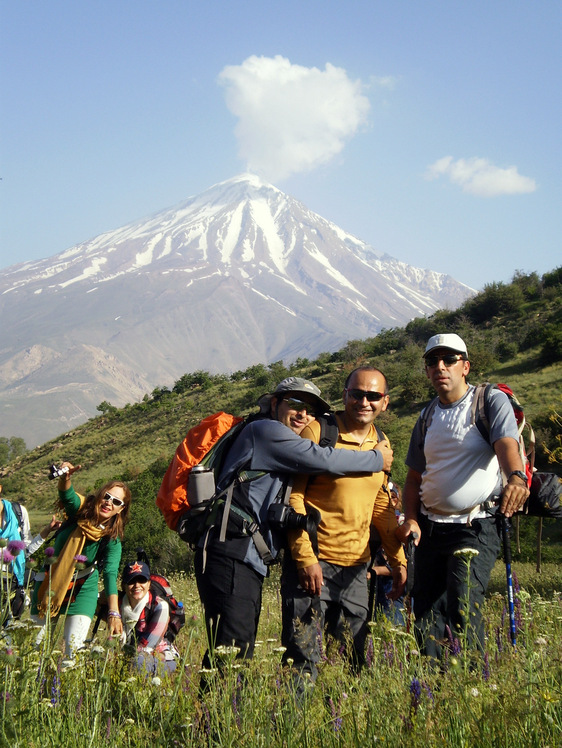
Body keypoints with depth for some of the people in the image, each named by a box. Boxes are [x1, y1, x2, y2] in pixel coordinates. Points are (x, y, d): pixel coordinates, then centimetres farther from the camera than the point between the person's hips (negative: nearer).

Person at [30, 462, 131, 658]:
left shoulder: (112, 538, -18)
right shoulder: (80, 508, -16)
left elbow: (110, 573, -29)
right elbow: (66, 494, -36)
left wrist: (114, 613, -43)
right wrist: (65, 477, -60)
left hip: (82, 590, -1)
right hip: (50, 581, 1)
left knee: (75, 648, -11)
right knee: (35, 640, 7)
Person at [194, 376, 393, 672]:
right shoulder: (265, 430, -1)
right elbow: (322, 459, -9)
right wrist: (377, 459, 4)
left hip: (250, 560, 10)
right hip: (231, 555, -10)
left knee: (239, 656, 8)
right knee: (232, 650, -17)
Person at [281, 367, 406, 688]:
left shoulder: (381, 444, 12)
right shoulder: (317, 431, -7)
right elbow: (292, 495, -10)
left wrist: (399, 560, 17)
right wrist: (305, 557, -16)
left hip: (356, 566, 6)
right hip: (312, 561, -6)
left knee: (358, 661, 11)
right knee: (303, 660, -8)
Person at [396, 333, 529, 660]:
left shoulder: (492, 401, -2)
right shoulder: (427, 418, 16)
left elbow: (507, 444, -21)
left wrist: (516, 477, -43)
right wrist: (411, 518, 2)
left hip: (476, 526, -6)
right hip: (430, 528, 6)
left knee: (464, 606, -21)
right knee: (427, 617, 4)